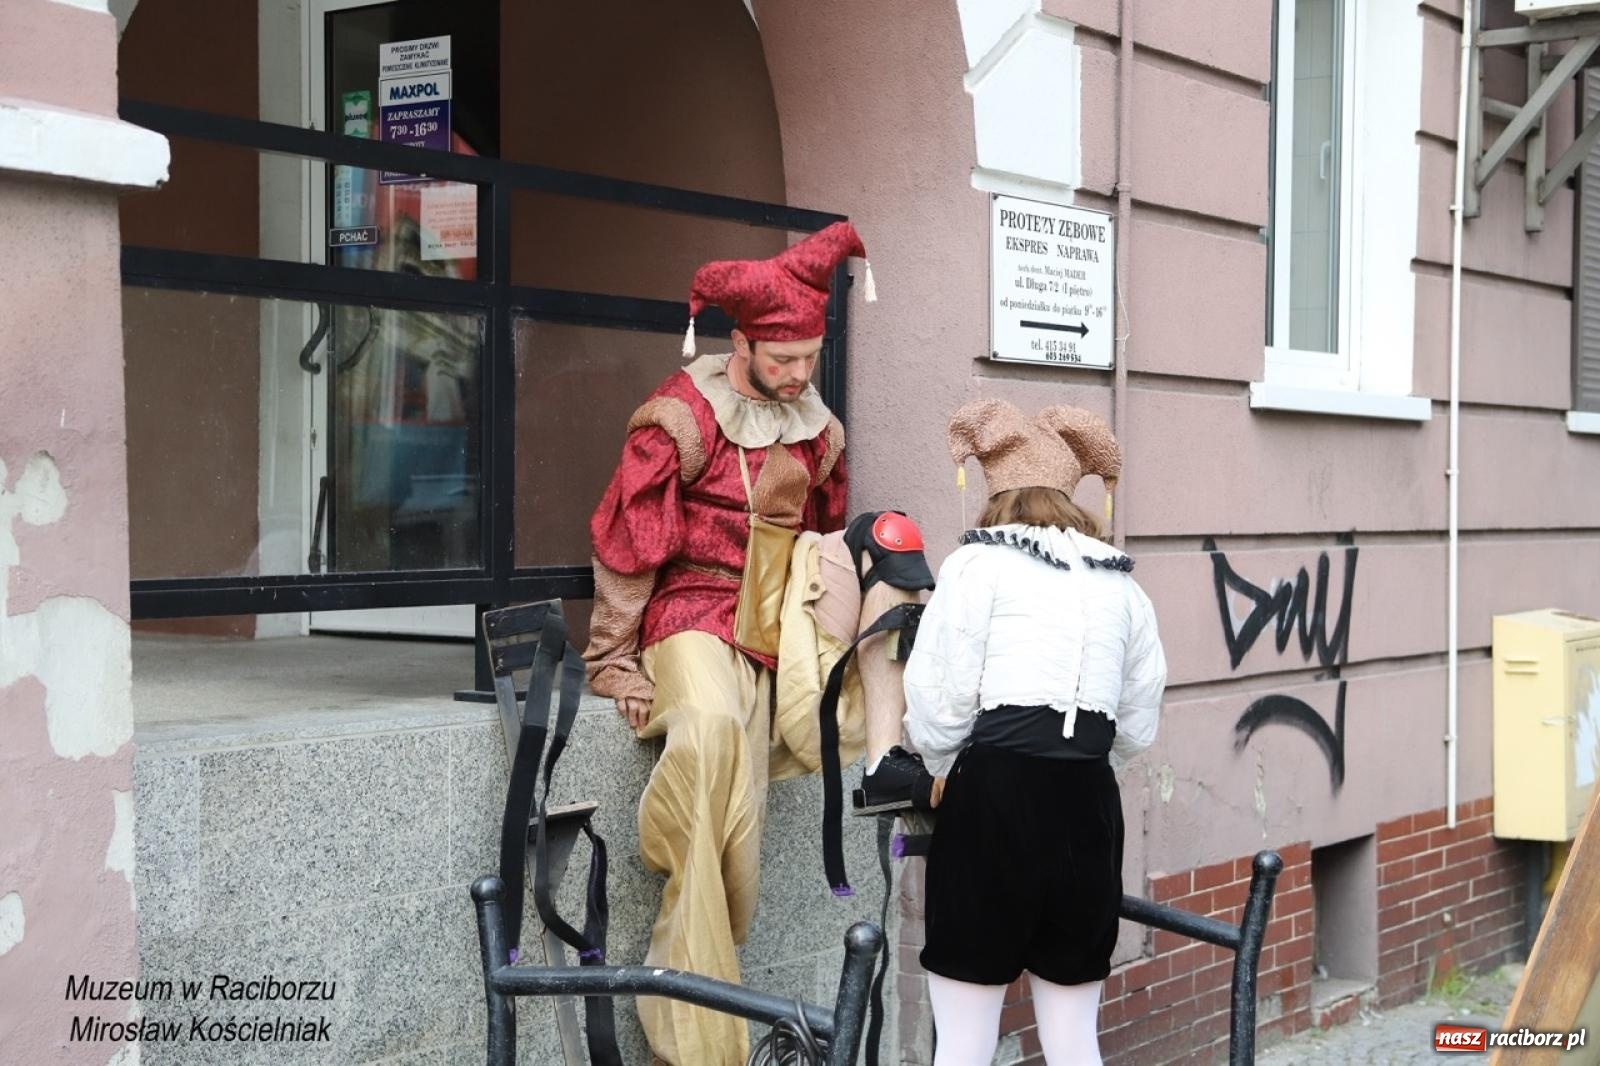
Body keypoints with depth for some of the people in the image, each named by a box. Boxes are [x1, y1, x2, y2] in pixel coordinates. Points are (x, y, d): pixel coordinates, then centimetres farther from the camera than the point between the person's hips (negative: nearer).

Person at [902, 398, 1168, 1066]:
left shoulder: (979, 562, 1)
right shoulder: (1121, 583, 15)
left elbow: (940, 695, -6)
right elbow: (1138, 728, 16)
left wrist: (944, 768, 14)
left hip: (995, 795, -4)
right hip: (1089, 802, 5)